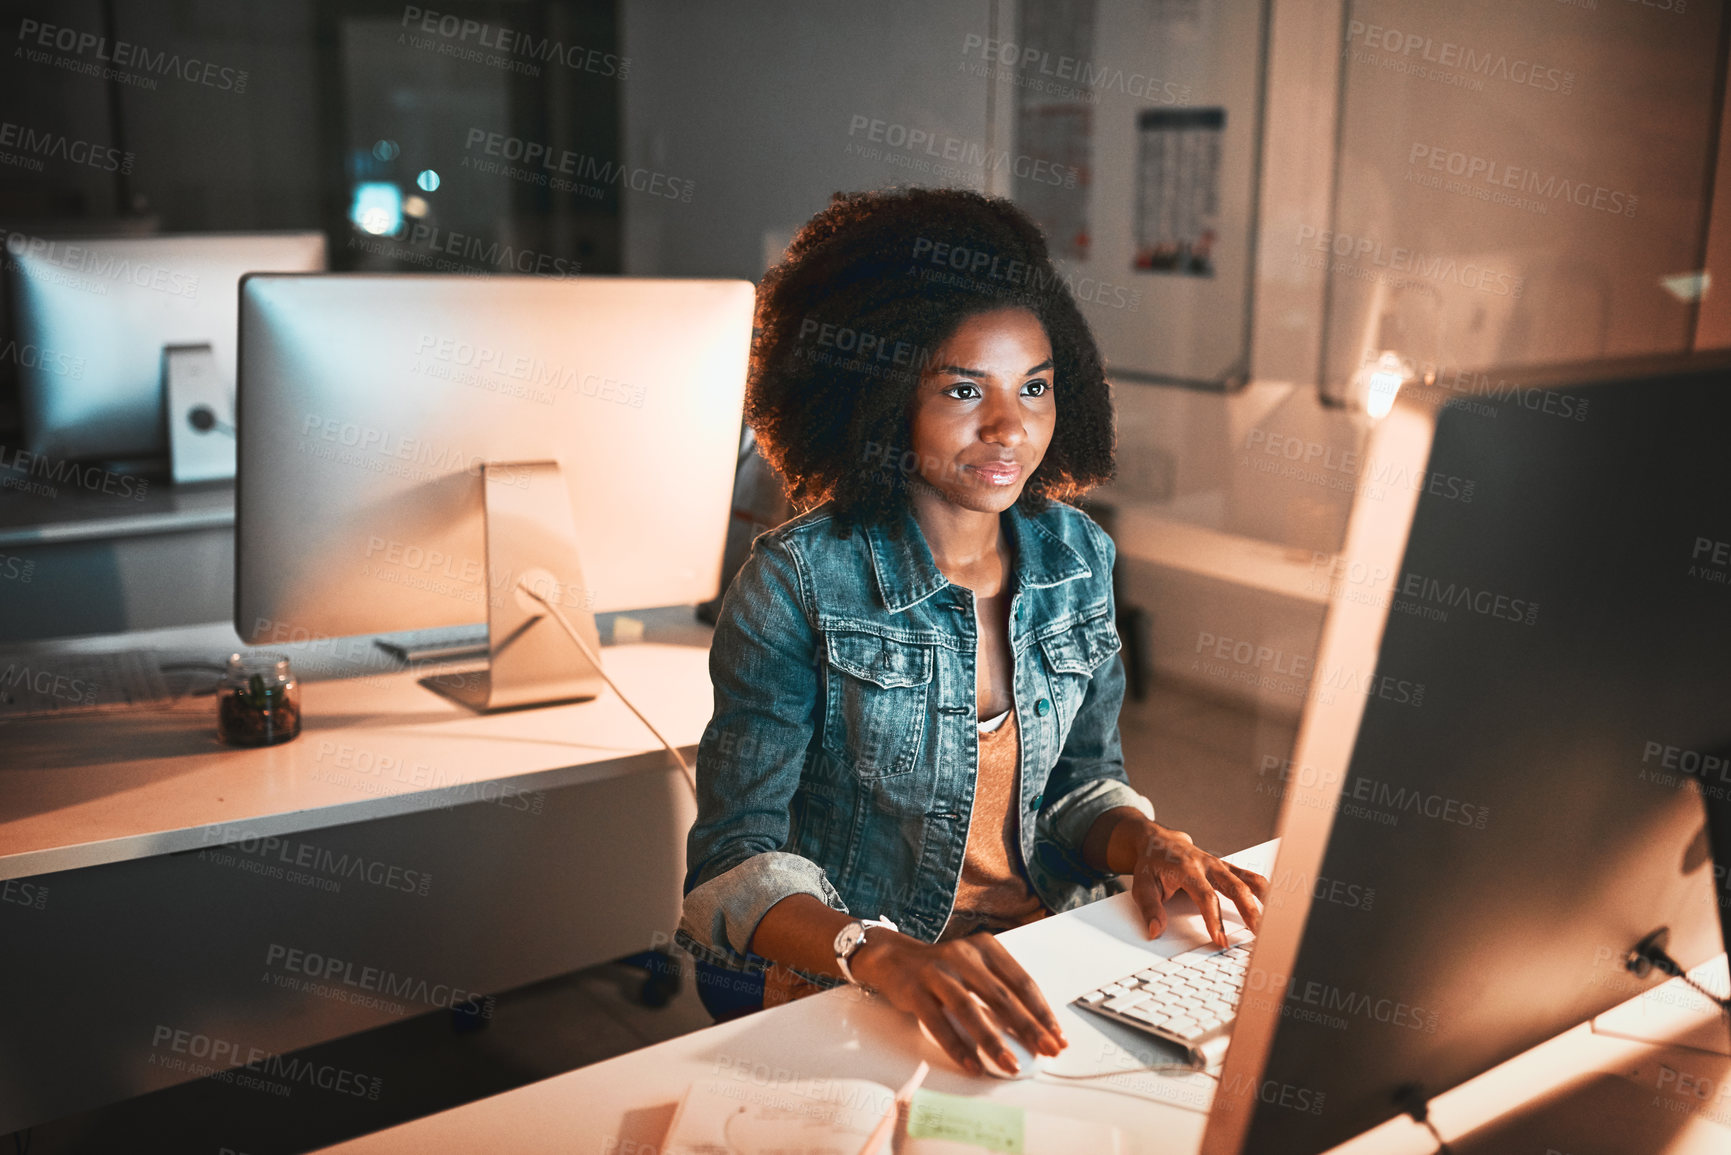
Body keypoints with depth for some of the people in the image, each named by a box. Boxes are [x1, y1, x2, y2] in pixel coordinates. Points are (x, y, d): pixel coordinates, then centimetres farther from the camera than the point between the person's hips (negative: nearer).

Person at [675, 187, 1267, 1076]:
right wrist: (887, 955, -34)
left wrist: (1145, 841, -9)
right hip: (836, 992, -5)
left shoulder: (1076, 555, 2)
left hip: (1041, 959, 5)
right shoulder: (800, 581, -14)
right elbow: (734, 861, -16)